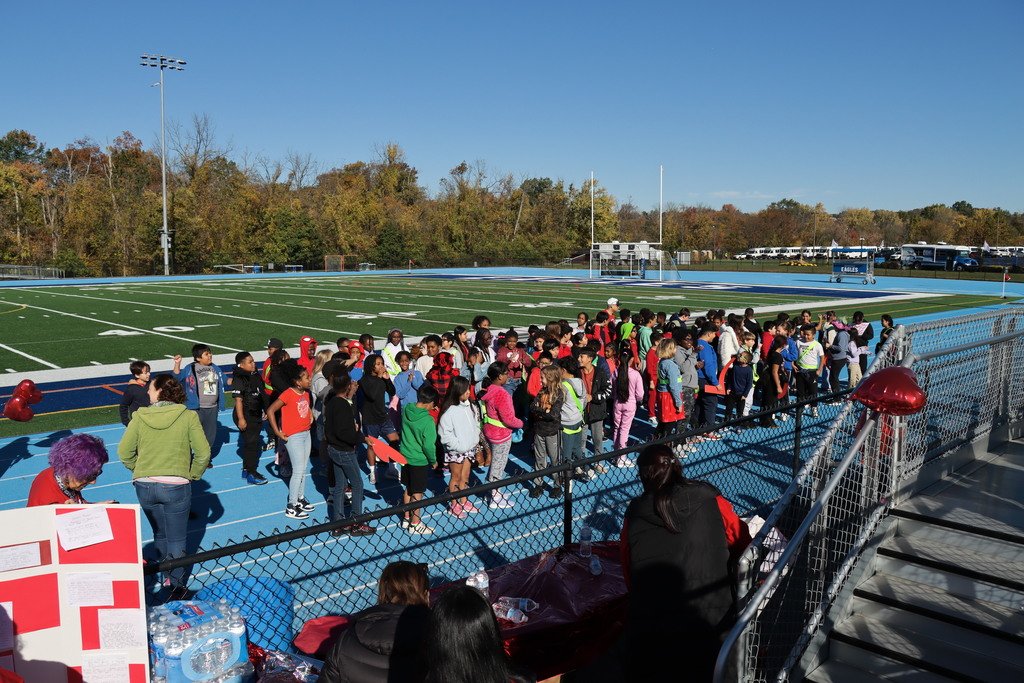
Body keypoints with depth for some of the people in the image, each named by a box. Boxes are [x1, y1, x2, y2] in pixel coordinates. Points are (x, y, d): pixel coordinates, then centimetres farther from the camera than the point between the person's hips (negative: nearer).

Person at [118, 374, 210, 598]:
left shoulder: (139, 416, -5)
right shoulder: (188, 416, -9)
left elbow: (124, 452, -3)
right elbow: (203, 452, -11)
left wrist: (140, 471, 12)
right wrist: (193, 475, 4)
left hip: (144, 486, 3)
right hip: (176, 486, -2)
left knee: (159, 535, 24)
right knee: (176, 541, 11)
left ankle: (163, 576, 37)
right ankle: (177, 587, 17)